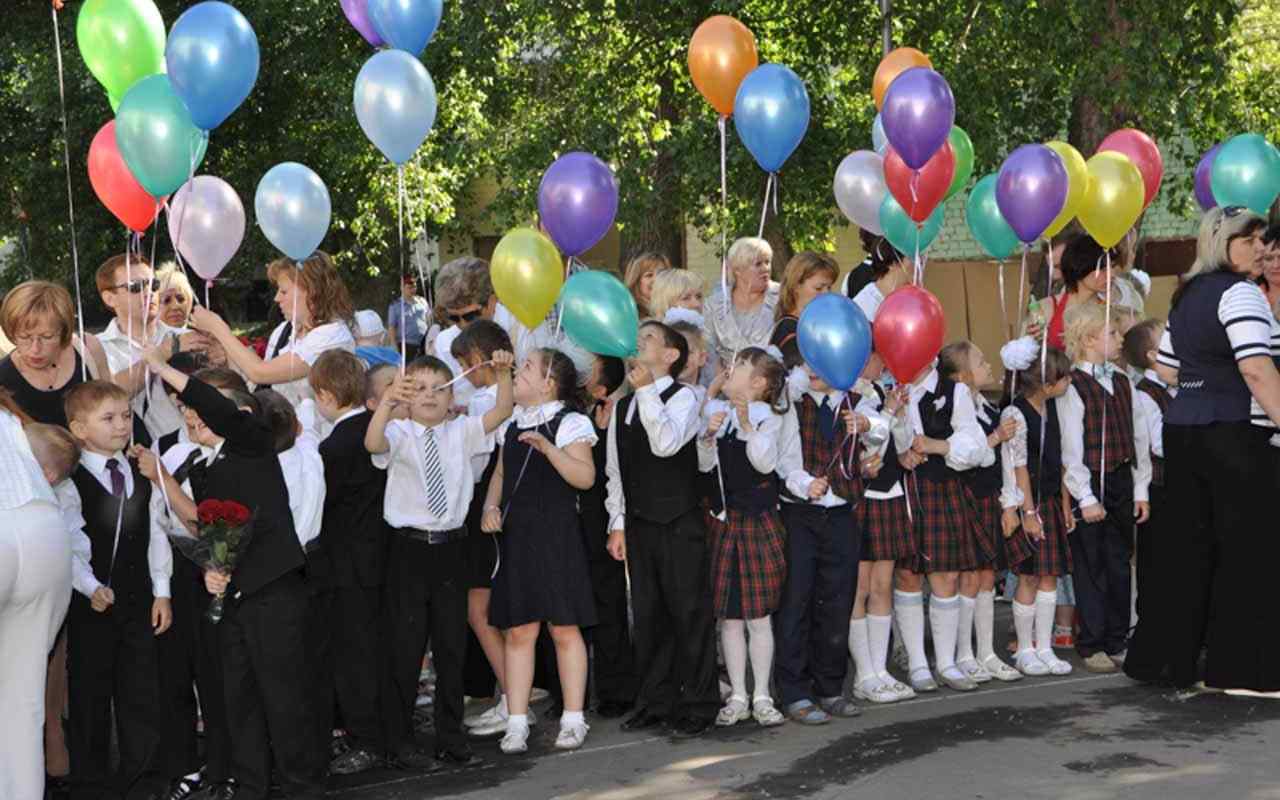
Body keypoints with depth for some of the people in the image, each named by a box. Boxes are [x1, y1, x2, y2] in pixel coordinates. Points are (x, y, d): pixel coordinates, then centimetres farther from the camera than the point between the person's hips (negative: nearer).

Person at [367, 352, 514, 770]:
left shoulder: (461, 432, 8)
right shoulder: (399, 433, -4)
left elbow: (502, 412, -2)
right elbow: (373, 443, -26)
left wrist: (503, 373, -17)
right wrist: (387, 402, -41)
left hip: (450, 546, 4)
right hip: (409, 547, -4)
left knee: (451, 646, 11)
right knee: (405, 646, 2)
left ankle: (451, 739, 22)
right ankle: (399, 742, 13)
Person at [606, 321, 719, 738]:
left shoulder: (683, 397, -5)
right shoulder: (622, 407, 14)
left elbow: (666, 445, -24)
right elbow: (615, 471, 16)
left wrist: (646, 390, -22)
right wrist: (617, 523, 11)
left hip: (680, 523, -6)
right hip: (638, 525, 6)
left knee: (689, 612, -2)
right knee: (648, 614, 10)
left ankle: (697, 704, 6)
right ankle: (655, 700, 19)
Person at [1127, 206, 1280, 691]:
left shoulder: (1187, 295, 16)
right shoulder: (1239, 293, -10)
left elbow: (1166, 368, 23)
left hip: (1182, 429, 9)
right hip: (1233, 433, -8)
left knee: (1186, 545, 12)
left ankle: (1162, 658, 16)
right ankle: (1239, 668, 2)